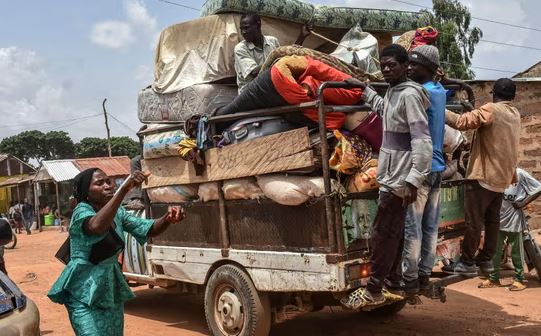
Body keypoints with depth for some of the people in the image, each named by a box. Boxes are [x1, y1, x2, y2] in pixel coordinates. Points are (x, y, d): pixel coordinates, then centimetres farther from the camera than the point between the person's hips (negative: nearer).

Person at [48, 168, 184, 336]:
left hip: (111, 290, 7)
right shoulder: (82, 211, -15)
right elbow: (97, 226, -39)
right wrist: (124, 188, -45)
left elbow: (149, 229, 1)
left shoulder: (117, 212, 5)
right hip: (85, 292, -7)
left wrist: (168, 218, -21)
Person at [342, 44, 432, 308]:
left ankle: (373, 291, 5)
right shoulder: (393, 92, 14)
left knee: (383, 234, -4)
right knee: (393, 234, 14)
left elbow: (422, 141, -22)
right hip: (391, 176, 10)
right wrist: (364, 90, 35)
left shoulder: (409, 95, -15)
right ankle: (393, 285, 23)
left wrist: (413, 180, -28)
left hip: (398, 179, -10)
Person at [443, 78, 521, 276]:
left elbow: (462, 122, -21)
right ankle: (486, 260, 19)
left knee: (474, 220, -4)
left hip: (484, 175, -8)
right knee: (492, 220, 13)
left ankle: (467, 263, -1)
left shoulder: (491, 110, -13)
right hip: (502, 177, 8)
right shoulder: (515, 114, 12)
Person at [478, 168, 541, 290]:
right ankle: (493, 278, 21)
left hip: (514, 219, -4)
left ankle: (519, 279, 19)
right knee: (494, 250, 10)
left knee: (516, 251, 7)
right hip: (498, 219, 5)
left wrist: (523, 203, -13)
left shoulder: (519, 173, -8)